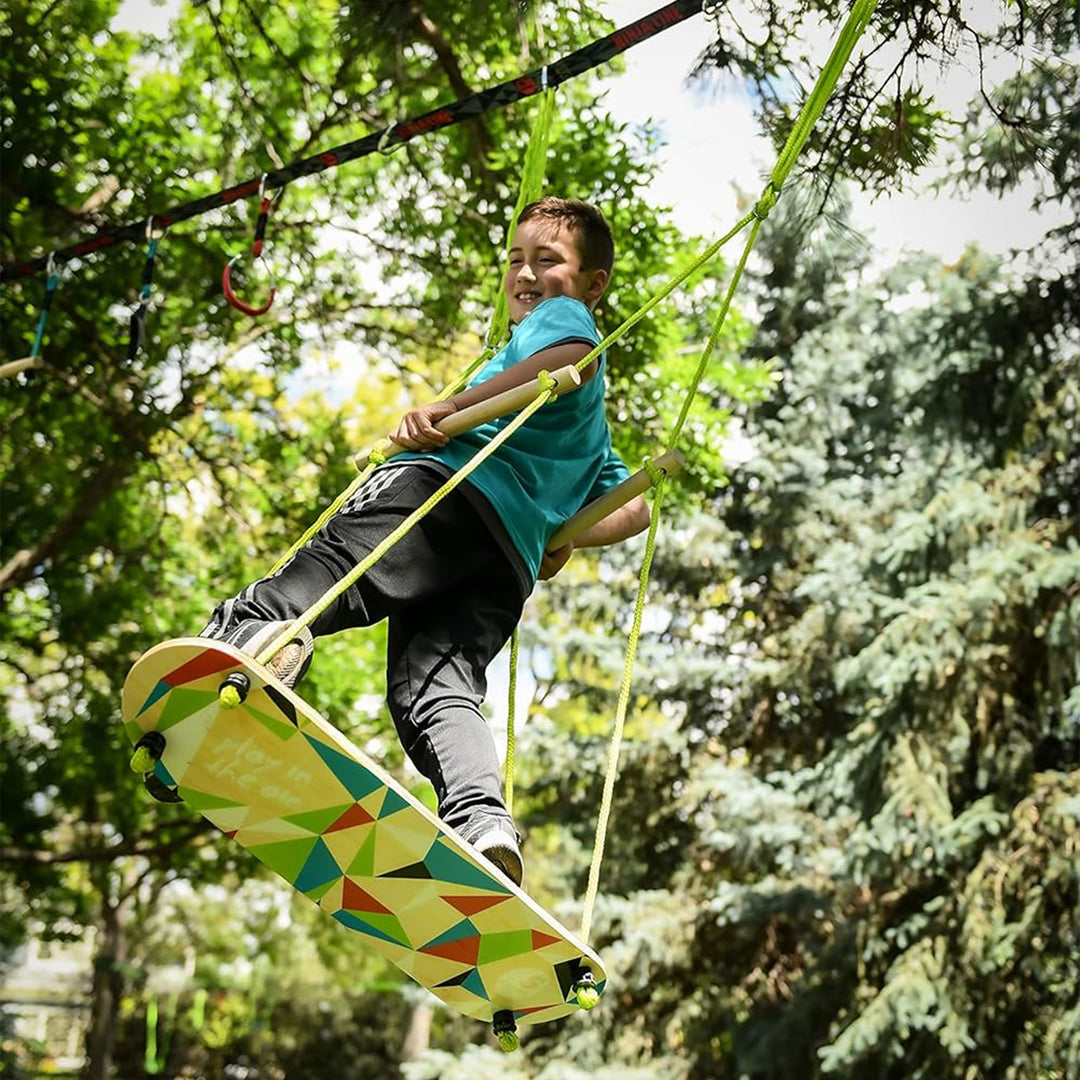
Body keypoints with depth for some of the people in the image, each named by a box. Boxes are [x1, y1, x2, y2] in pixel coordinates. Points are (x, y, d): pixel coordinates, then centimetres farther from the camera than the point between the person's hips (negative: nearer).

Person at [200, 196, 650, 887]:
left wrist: (449, 409, -8)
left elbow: (575, 357, -5)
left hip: (457, 478, -7)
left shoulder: (563, 315, 21)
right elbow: (636, 506, 44)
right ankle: (484, 822, -35)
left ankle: (255, 630, -57)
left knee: (324, 568, -25)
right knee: (438, 687, -11)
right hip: (512, 559, 7)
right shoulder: (592, 420, 46)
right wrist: (564, 539, 31)